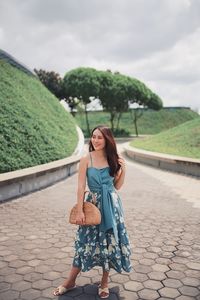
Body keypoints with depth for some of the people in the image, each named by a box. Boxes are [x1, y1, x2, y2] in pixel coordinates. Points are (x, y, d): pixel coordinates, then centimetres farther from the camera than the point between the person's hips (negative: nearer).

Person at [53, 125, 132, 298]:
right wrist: (80, 211, -12)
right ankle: (71, 281, 23)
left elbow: (117, 186, 7)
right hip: (94, 204, -2)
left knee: (110, 242, 9)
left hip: (112, 204, 2)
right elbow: (81, 187, -8)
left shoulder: (113, 159, 1)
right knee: (86, 242, 5)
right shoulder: (86, 160, -7)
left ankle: (105, 282, 28)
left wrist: (123, 170, -7)